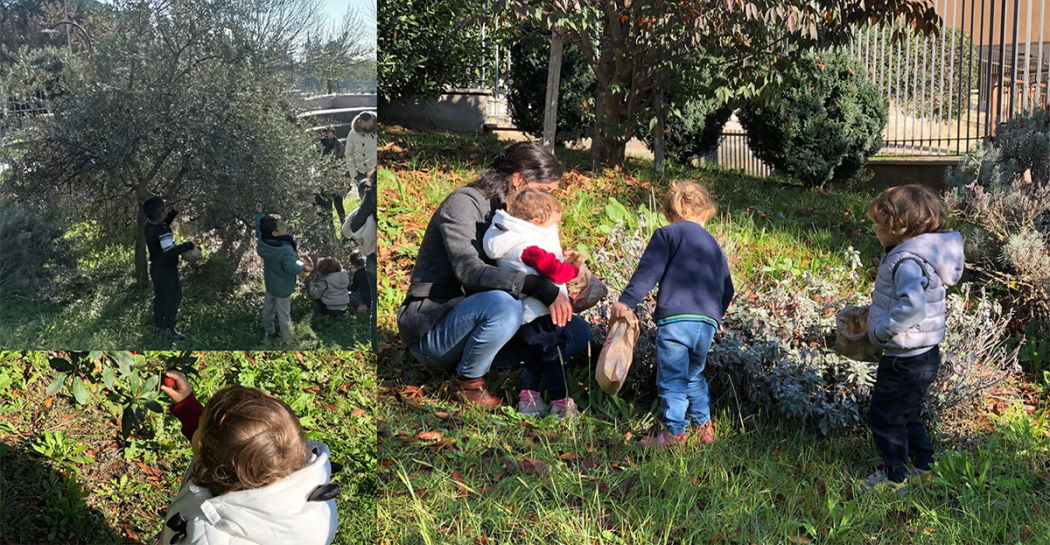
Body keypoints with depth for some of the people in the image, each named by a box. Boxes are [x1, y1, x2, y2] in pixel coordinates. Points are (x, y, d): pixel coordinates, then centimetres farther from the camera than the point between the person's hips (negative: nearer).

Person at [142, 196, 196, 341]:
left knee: (159, 296, 23)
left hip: (156, 268, 9)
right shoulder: (162, 231, -31)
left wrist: (173, 212, 7)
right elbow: (170, 251, -39)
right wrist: (186, 246, -30)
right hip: (167, 269, -9)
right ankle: (169, 328, 9)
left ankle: (159, 323, 37)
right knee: (174, 296, 5)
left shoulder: (148, 225, -3)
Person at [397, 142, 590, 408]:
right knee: (502, 304, -39)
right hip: (432, 329, -8)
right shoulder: (464, 203, -14)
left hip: (475, 320, 8)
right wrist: (538, 286, -37)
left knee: (578, 332, -2)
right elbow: (468, 270, -29)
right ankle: (467, 382, -13)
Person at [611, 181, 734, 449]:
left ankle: (673, 432, 0)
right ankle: (704, 425, 26)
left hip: (674, 319, -6)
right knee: (694, 375, 23)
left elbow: (649, 271, -7)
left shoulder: (666, 235, 5)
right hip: (708, 323, 6)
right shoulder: (714, 245, 24)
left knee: (672, 378, 0)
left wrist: (626, 301, -7)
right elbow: (727, 290, 28)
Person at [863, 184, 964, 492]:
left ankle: (895, 475, 18)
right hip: (922, 354, 10)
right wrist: (877, 311, 14)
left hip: (906, 360, -10)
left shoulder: (908, 263, -26)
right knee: (906, 414, 24)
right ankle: (924, 465, 36)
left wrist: (883, 329, -28)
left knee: (885, 415, 5)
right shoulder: (914, 254, 7)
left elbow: (912, 306, -40)